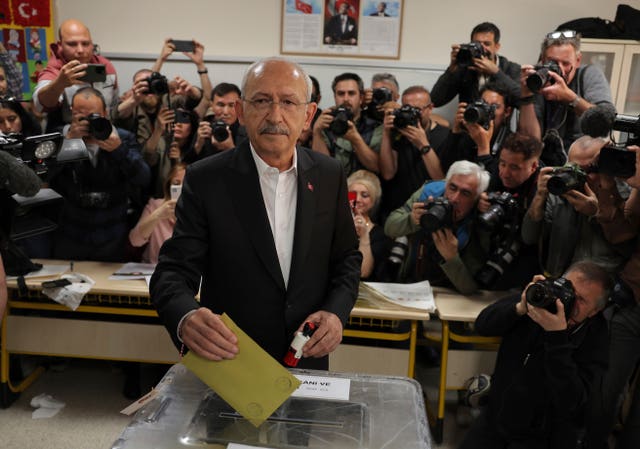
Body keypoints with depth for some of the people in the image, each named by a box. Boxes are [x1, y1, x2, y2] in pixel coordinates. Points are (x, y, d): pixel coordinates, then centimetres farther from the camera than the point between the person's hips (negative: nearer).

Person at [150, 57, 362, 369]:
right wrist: (187, 318, -37)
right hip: (228, 362, -2)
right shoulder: (205, 180, -14)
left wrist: (336, 312, -14)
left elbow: (347, 257, 4)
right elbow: (173, 272, -16)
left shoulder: (330, 176, -5)